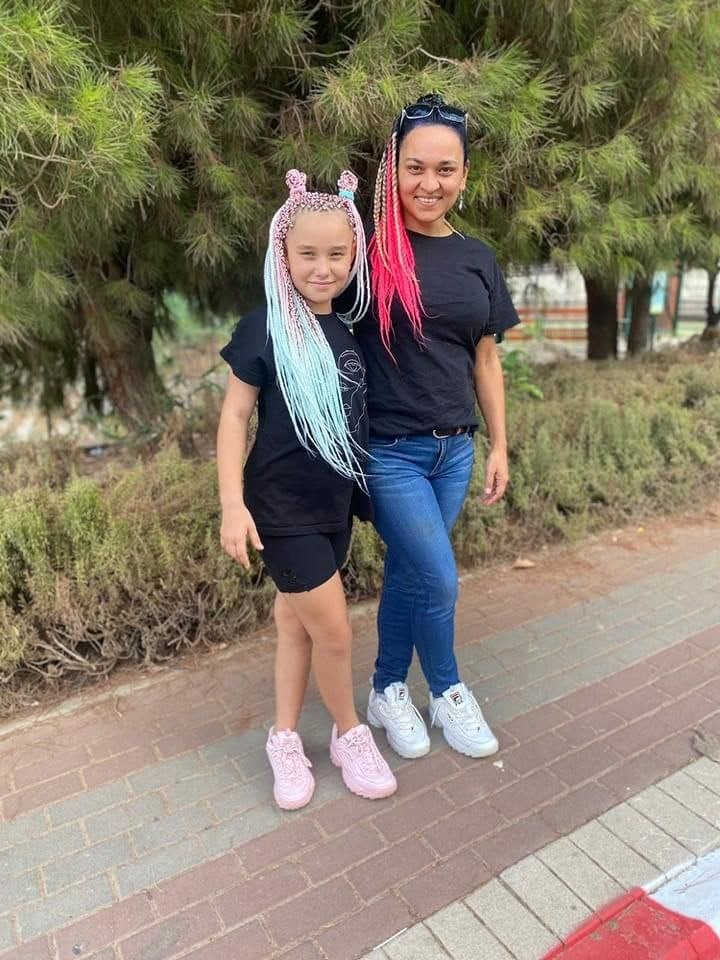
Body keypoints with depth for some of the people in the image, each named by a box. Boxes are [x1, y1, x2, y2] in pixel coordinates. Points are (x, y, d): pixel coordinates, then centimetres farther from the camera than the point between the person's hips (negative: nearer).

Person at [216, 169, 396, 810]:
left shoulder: (350, 329, 5)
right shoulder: (265, 327, -11)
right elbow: (235, 414, -9)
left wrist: (367, 489, 15)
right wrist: (233, 503, -15)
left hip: (334, 502, 6)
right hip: (282, 505, -5)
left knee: (297, 622, 16)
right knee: (334, 629, 0)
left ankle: (285, 739, 33)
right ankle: (350, 735, 26)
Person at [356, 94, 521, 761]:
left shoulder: (478, 259, 7)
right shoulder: (369, 249, -6)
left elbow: (485, 359, 11)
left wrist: (499, 446, 11)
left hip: (454, 450, 5)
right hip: (389, 450, -4)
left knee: (407, 574, 14)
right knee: (438, 580, -1)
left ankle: (387, 693, 34)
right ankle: (447, 692, 28)